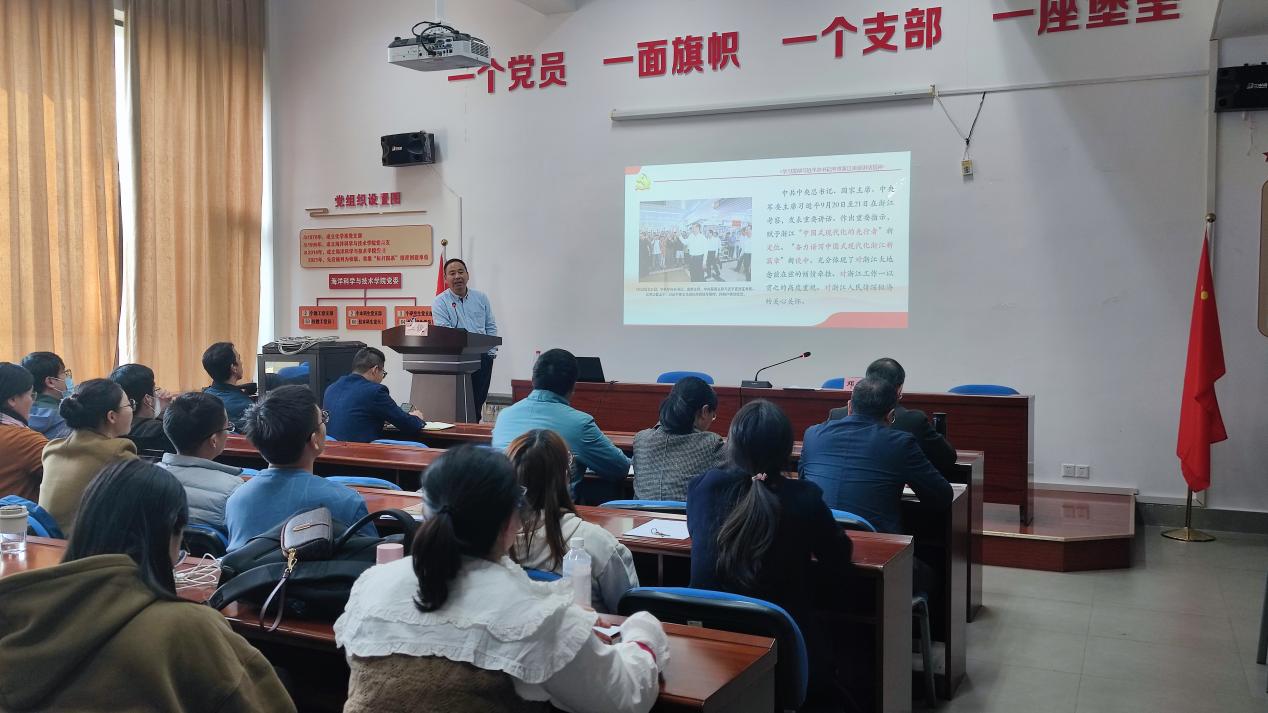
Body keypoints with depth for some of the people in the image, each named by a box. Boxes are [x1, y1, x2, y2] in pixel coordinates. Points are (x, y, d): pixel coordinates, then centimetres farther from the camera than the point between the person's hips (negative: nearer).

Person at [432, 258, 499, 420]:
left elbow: (491, 327, 14)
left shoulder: (481, 298, 12)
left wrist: (492, 351, 3)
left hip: (482, 357, 4)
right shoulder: (440, 302, -1)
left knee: (479, 399, 5)